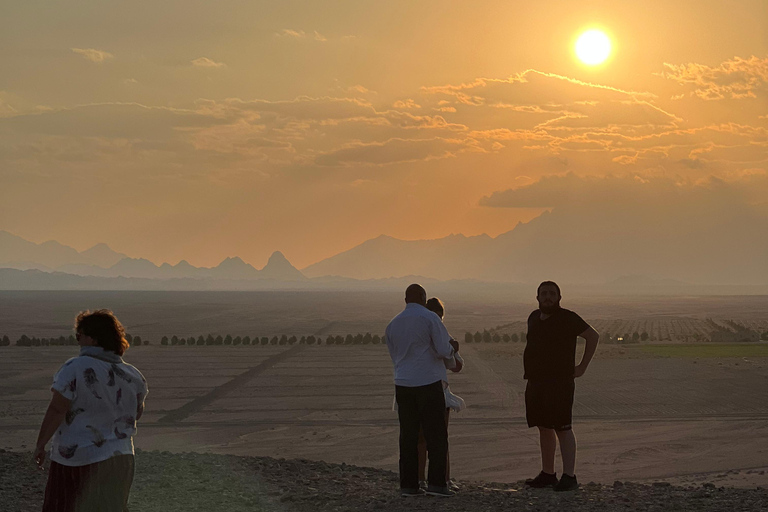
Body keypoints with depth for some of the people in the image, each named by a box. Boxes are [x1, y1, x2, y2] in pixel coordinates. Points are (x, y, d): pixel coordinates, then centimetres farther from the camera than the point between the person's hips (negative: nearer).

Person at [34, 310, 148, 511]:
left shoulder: (74, 368, -15)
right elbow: (137, 413, 15)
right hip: (119, 461, 5)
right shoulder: (133, 376, 1)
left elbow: (56, 410, -19)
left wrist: (40, 445, -10)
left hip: (78, 460, -5)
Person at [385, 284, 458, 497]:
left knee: (408, 435, 6)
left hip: (403, 384, 5)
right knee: (436, 434, 0)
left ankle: (408, 484, 5)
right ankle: (436, 482, -5)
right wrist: (452, 348, 13)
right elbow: (443, 350, -10)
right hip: (429, 383, -5)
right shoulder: (430, 318, -6)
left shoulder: (393, 324, 12)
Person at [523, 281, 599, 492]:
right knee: (544, 428, 11)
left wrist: (583, 366, -7)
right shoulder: (534, 318, 14)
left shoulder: (567, 318, -8)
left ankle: (569, 476, -9)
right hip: (536, 382, 8)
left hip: (559, 382, -8)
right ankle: (548, 474, 17)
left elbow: (593, 336, -6)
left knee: (562, 428, -10)